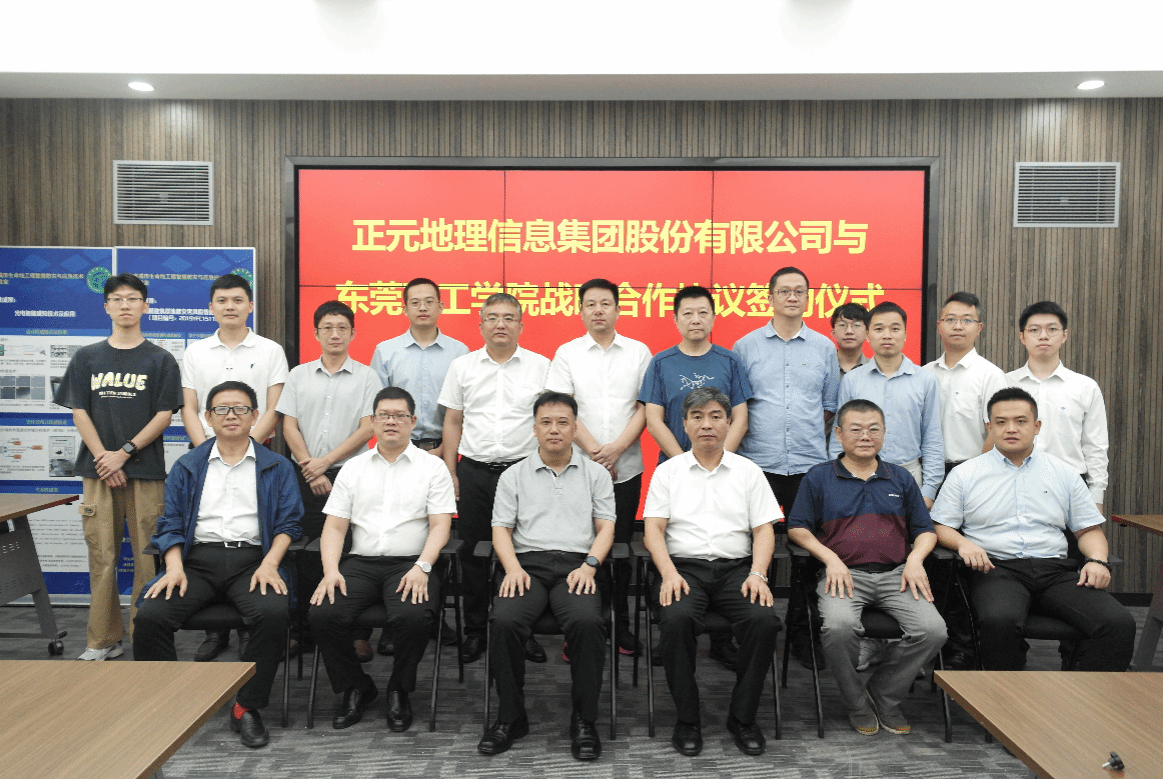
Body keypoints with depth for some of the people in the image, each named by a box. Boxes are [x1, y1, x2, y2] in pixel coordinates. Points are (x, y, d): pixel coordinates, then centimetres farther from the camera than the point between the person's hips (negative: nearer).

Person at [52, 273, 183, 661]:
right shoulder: (86, 357, 12)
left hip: (146, 470, -2)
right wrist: (103, 458, -6)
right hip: (98, 469, 2)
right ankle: (103, 639, 15)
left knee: (147, 557, -1)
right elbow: (79, 412, 7)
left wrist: (124, 452, -10)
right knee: (101, 557, 4)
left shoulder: (160, 360, 6)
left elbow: (164, 415, 0)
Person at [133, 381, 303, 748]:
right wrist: (174, 567, -7)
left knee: (274, 612, -31)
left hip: (252, 559, -2)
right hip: (197, 558, 2)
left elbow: (288, 523, 5)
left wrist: (269, 563, -12)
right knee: (149, 615, -24)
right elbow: (170, 524, 11)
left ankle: (247, 708, -13)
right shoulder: (187, 467, 18)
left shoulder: (276, 467, 13)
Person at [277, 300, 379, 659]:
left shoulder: (366, 377, 4)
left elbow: (367, 428, -4)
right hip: (306, 478, 2)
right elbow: (289, 427, 5)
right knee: (307, 553, 5)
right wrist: (311, 471, -5)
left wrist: (325, 461, -10)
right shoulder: (298, 375, 10)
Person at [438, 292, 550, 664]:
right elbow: (453, 423, 10)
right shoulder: (463, 366, 8)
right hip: (474, 471, 2)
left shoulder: (540, 366, 4)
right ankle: (475, 631, 20)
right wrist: (450, 473, 4)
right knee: (473, 553, 7)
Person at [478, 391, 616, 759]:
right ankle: (511, 716, -9)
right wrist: (513, 567, -8)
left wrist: (589, 565, -8)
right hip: (528, 564, 1)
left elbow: (605, 526, 9)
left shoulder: (595, 474, 16)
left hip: (576, 565, -1)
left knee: (587, 622, -32)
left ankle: (583, 720, -14)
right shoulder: (514, 476, 17)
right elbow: (501, 528, 10)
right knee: (505, 621, -29)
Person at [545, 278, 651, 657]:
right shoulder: (567, 353, 5)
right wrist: (594, 451, -11)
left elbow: (645, 407, 1)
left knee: (621, 546, 6)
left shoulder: (639, 352, 6)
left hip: (626, 468, 1)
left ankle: (620, 626, 19)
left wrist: (615, 449, -11)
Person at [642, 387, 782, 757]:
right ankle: (687, 720, -13)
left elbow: (764, 529, 8)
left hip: (736, 567, 1)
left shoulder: (748, 471, 14)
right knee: (676, 619, -32)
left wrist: (757, 574, -9)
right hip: (683, 566, -1)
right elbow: (653, 529, 4)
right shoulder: (667, 472, 12)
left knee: (764, 620, -27)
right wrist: (669, 573, -13)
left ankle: (743, 718, -7)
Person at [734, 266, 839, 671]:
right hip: (757, 465, -1)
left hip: (809, 465, 2)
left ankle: (801, 634, 18)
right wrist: (759, 433, -1)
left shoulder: (824, 348, 11)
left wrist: (803, 430, 6)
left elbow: (830, 406, 15)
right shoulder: (746, 346, 6)